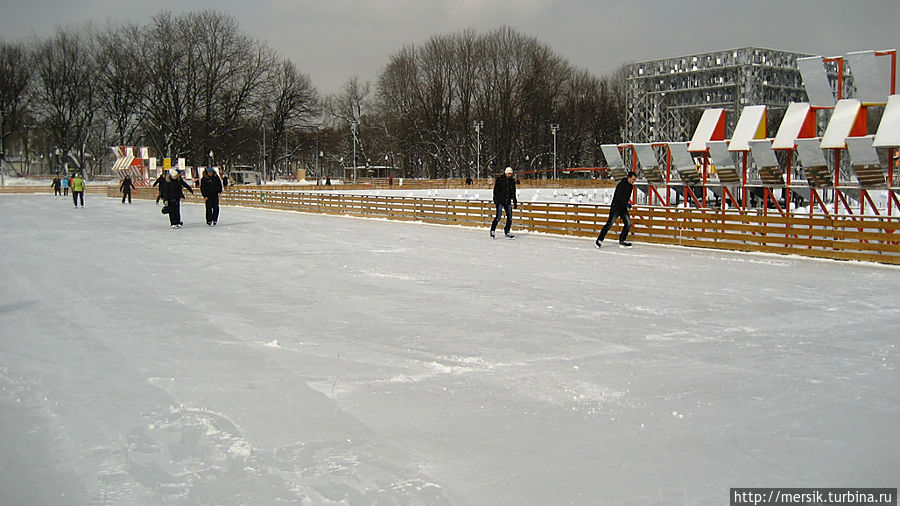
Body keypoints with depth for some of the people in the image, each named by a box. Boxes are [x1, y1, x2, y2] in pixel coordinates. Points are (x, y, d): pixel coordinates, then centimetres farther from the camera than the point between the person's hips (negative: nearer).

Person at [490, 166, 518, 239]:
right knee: (498, 217, -10)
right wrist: (495, 200, -13)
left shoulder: (512, 180, 11)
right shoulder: (500, 179, -4)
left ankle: (507, 232, 14)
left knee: (510, 217, 0)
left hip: (508, 202, 5)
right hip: (500, 201, -5)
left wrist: (515, 202, 16)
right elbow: (496, 190, -4)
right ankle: (492, 230, 5)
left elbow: (513, 192, 18)